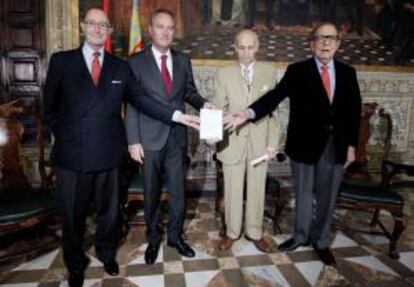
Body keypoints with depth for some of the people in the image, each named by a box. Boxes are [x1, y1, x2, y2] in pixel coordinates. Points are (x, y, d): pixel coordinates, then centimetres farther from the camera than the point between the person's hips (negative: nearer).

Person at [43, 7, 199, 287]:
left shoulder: (120, 66, 7)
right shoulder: (61, 61, 2)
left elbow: (141, 98, 1)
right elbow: (50, 108, 6)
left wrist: (177, 115, -9)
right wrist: (66, 137, 1)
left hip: (109, 153, 2)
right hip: (72, 154, -1)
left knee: (109, 209, 17)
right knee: (73, 214, 13)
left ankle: (107, 253, 43)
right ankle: (75, 264, 38)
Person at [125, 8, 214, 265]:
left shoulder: (183, 60, 7)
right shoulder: (136, 61, -4)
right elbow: (132, 104, -6)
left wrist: (202, 104, -10)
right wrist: (134, 141, -10)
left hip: (177, 136, 3)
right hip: (150, 138, -3)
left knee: (178, 189, 12)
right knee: (151, 192, 12)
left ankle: (176, 235, 32)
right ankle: (153, 238, 31)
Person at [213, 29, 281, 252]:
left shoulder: (270, 73, 2)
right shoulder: (224, 74, -1)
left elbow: (274, 110, 2)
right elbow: (219, 110, -1)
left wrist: (273, 141, -2)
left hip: (260, 142, 1)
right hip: (232, 142, -1)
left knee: (257, 190, 12)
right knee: (233, 190, 10)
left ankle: (254, 232, 31)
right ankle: (232, 232, 30)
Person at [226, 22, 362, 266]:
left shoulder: (348, 73, 7)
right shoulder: (297, 71, -2)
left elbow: (354, 110, 7)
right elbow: (275, 95, -14)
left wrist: (351, 144, 3)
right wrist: (249, 113, -30)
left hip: (335, 145, 2)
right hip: (306, 143, -2)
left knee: (327, 196, 11)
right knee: (304, 194, 13)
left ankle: (321, 241, 30)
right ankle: (301, 235, 34)